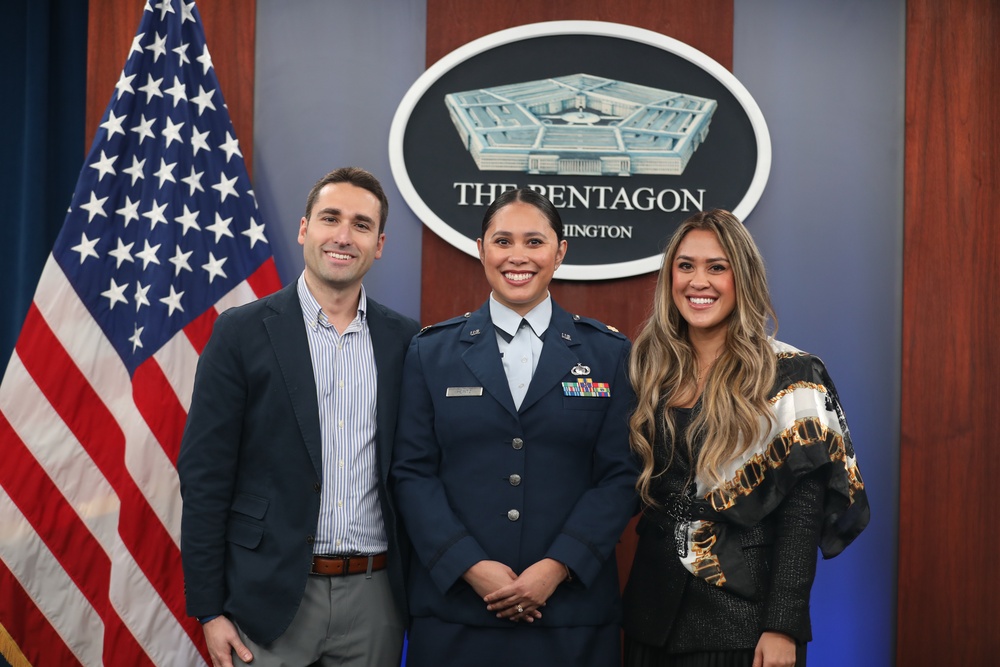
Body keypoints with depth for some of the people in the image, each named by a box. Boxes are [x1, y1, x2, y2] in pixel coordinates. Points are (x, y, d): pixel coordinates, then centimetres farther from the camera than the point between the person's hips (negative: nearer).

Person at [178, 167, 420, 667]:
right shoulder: (242, 332, -3)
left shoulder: (404, 341, 5)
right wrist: (209, 609, -6)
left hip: (374, 598, 3)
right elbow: (204, 476, -4)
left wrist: (417, 591, 5)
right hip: (270, 595, -2)